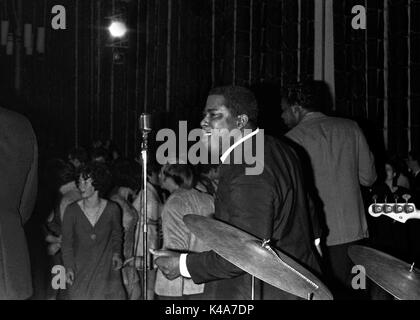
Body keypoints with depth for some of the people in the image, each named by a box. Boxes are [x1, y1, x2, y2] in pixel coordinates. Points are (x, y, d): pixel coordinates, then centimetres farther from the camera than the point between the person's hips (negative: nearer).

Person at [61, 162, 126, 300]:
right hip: (80, 271, 0)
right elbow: (67, 242, 3)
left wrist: (116, 253, 0)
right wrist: (69, 267, -8)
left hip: (106, 269, 0)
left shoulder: (112, 209, -2)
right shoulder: (72, 211, -4)